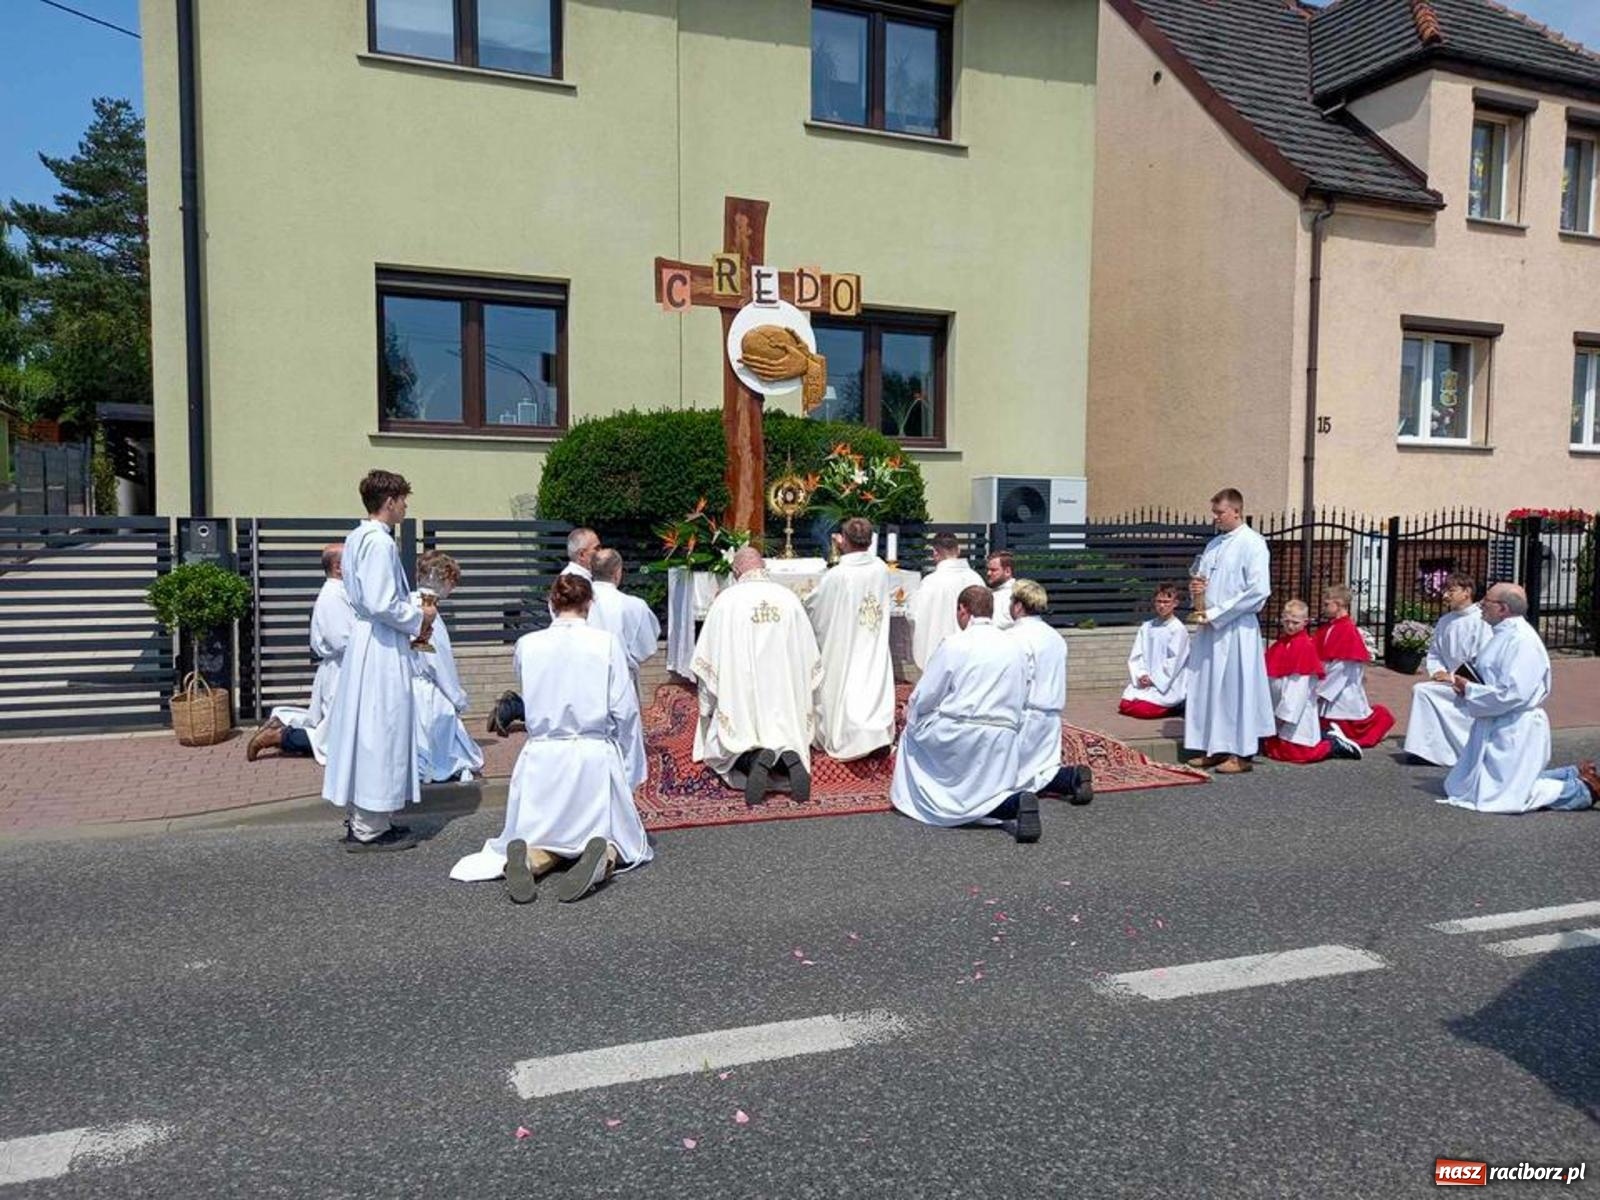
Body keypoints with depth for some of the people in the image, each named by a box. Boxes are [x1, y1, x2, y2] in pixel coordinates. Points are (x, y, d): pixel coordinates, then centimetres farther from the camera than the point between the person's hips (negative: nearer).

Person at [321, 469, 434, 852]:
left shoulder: (357, 537, 13)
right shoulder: (379, 542, -17)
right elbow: (382, 604, -23)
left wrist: (412, 614, 13)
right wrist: (420, 617, -8)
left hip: (364, 639, 10)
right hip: (383, 649, -10)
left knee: (364, 729, 15)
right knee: (380, 731, -3)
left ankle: (358, 817, 25)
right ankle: (369, 827, 4)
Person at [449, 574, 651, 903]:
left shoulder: (526, 645, 0)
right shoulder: (606, 643, -6)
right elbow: (625, 711, -5)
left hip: (541, 757, 2)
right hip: (595, 755, -2)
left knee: (540, 837, 18)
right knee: (613, 836, 15)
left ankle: (526, 861, -18)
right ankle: (603, 858, -21)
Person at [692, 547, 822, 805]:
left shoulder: (726, 599, -4)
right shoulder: (789, 597, 3)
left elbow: (707, 654, -1)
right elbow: (809, 653, 8)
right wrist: (799, 692, 21)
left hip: (741, 691, -2)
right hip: (785, 692, 2)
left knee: (732, 743, 13)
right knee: (785, 734, 18)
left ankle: (754, 758, -22)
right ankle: (789, 756, -18)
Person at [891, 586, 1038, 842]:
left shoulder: (954, 644, -6)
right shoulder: (1016, 646, 10)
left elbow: (925, 695, -3)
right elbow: (1021, 699, 13)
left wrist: (909, 714, 17)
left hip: (960, 734, -4)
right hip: (1005, 738, 5)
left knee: (912, 733, 20)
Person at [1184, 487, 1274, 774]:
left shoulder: (1252, 544, -9)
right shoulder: (1214, 544, 14)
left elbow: (1259, 590, -17)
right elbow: (1201, 578, 24)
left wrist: (1216, 613, -16)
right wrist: (1195, 588, -2)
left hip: (1236, 630, -8)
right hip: (1209, 628, 8)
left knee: (1236, 689, -1)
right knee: (1207, 687, 9)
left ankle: (1240, 754, 8)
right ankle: (1215, 749, 19)